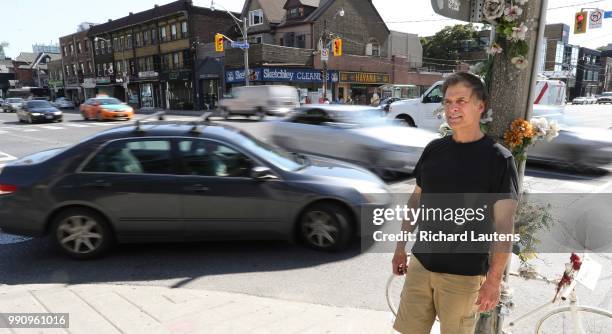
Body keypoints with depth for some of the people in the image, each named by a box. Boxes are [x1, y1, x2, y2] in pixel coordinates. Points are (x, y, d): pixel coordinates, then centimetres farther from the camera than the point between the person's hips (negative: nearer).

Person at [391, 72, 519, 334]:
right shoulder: (434, 149, 4)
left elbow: (504, 225, -12)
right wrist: (400, 247, 13)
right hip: (420, 263, 4)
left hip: (465, 274, -4)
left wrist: (494, 280, -16)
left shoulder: (498, 159, -10)